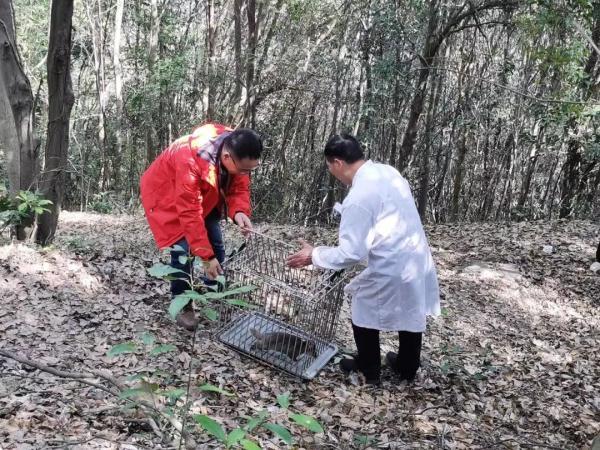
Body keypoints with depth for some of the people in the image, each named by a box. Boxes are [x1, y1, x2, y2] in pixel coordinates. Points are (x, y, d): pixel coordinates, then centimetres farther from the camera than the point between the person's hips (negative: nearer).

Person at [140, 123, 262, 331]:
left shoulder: (237, 153, -24)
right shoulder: (191, 161, -43)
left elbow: (239, 188, -13)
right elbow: (190, 214, -40)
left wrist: (239, 212, -36)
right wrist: (206, 256, -38)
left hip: (204, 196, 7)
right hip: (166, 194, -6)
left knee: (216, 247, 6)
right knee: (183, 250, -15)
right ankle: (181, 305, 4)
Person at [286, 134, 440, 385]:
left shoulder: (358, 197, -23)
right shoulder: (387, 171, 2)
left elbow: (350, 253, -22)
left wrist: (314, 256, -9)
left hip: (391, 269, -8)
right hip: (417, 260, 8)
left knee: (365, 314, 17)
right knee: (411, 315, 25)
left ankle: (369, 370, 34)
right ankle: (407, 368, 45)